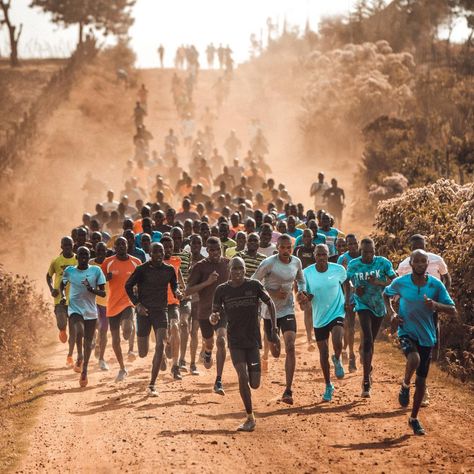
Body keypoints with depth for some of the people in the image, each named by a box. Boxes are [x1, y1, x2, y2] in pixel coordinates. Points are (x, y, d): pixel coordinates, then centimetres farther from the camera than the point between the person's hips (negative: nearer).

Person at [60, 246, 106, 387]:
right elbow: (62, 284, 19)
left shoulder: (96, 271, -2)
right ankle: (79, 357, -2)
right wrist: (62, 295, 1)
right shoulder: (69, 271, 0)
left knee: (88, 341, 7)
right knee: (79, 332, -29)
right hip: (75, 309, -1)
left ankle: (84, 370, 25)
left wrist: (91, 289, -20)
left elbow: (103, 293, -2)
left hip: (91, 312, 1)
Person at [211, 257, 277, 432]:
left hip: (253, 340, 0)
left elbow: (270, 304, 6)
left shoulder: (254, 285, -4)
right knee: (243, 376, -16)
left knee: (254, 384, -5)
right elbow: (216, 312, 6)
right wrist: (214, 317, -19)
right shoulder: (222, 290, -2)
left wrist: (274, 329, 0)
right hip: (235, 340, 0)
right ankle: (250, 418, -3)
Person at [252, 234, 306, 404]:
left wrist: (301, 291, -2)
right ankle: (267, 347, 53)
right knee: (275, 353, 10)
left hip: (288, 311, 2)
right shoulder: (269, 263, -13)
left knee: (290, 347, -18)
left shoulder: (296, 262, 1)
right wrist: (273, 293, -20)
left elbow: (300, 280, 21)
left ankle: (288, 391, -17)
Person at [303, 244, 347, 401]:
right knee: (324, 354, 8)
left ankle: (337, 360, 8)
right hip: (319, 318, 2)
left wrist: (348, 301, 5)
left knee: (337, 344, -28)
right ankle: (328, 386, 28)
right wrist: (306, 297, -20)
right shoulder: (307, 272, -8)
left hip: (337, 313, -2)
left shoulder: (338, 269, -8)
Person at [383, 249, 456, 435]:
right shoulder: (400, 283, -9)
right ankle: (405, 386, -2)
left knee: (421, 380, 8)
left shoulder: (436, 284, -8)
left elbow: (452, 310, -6)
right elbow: (386, 294, 12)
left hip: (427, 336, 2)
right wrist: (391, 313, -4)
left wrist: (435, 305, -25)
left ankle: (414, 418, 25)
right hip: (407, 332, -2)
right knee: (414, 359, -34)